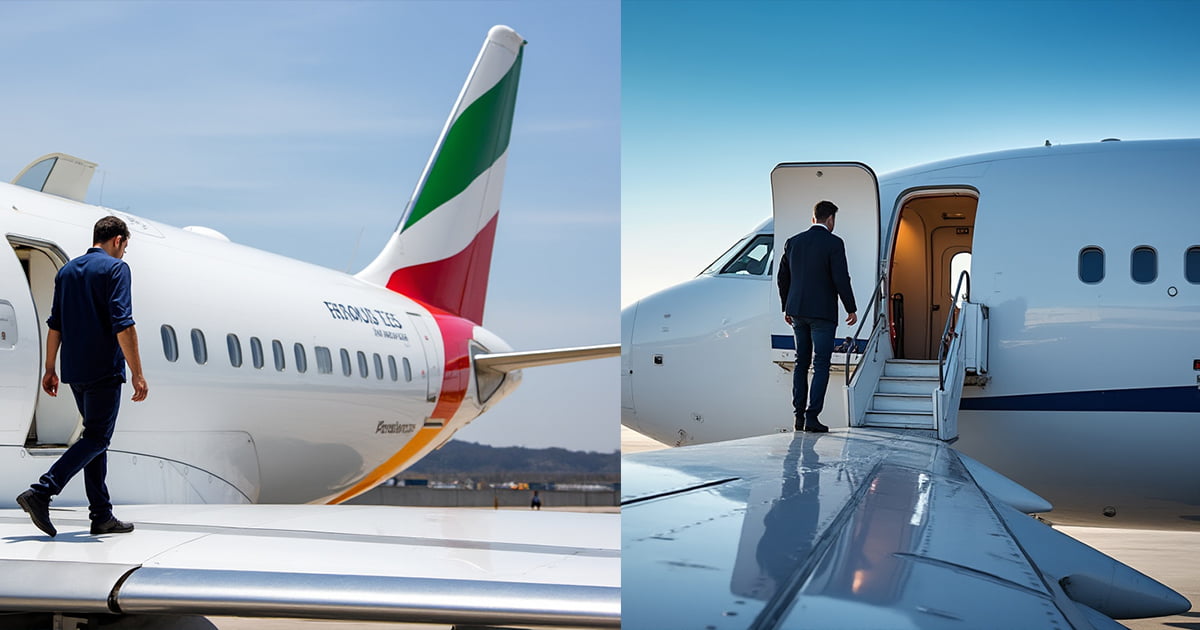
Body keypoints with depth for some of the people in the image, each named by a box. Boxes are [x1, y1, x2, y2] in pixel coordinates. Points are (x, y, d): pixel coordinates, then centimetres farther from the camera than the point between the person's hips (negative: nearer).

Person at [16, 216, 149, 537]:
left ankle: (102, 515, 11)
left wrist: (50, 369, 20)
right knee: (96, 439, -5)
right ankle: (41, 493, -19)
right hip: (105, 370, -8)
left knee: (96, 437, 12)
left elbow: (55, 325, 16)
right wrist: (137, 373, -16)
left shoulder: (66, 271, 15)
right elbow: (123, 325, -16)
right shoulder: (116, 268, -8)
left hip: (75, 371, 8)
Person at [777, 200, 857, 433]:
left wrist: (787, 308, 21)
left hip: (797, 311, 5)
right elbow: (841, 279, -13)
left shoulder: (793, 242, 8)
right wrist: (851, 309, -3)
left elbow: (782, 278, 11)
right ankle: (811, 417, -9)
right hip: (822, 313, -5)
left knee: (801, 363, 13)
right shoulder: (834, 243, -8)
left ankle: (799, 417, 12)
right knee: (821, 366, -2)